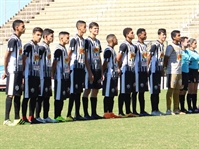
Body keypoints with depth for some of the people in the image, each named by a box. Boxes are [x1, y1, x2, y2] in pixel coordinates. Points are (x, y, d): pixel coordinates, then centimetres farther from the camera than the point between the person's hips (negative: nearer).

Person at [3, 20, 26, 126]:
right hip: (13, 71, -9)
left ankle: (17, 118, 15)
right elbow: (6, 55, -14)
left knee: (18, 95, 10)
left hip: (18, 71, 9)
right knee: (11, 94, -8)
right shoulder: (13, 39, -13)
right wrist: (5, 71, -13)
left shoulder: (18, 40, 15)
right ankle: (6, 119, -6)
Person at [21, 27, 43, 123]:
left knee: (34, 96, 8)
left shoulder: (38, 47, 15)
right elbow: (23, 60, -10)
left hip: (36, 75, 8)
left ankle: (31, 117, 14)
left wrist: (39, 73, 16)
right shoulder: (28, 46, -9)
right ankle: (24, 117, 0)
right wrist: (23, 74, -14)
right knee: (27, 96, -4)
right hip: (29, 75, -8)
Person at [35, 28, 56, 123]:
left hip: (48, 75, 9)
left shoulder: (47, 47, 17)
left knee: (47, 97, 11)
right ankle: (37, 117, -2)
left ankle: (46, 117, 15)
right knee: (40, 96, -6)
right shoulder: (41, 47, -12)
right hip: (42, 75, -9)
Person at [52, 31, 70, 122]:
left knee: (62, 97, 11)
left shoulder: (64, 48, 15)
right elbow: (55, 63, -14)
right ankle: (57, 116, -1)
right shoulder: (59, 49, -13)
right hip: (60, 77, -9)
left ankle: (59, 115, 16)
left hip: (65, 76, 9)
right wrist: (53, 74, -15)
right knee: (58, 97, -5)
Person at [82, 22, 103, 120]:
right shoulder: (87, 41, -7)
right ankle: (86, 114, -2)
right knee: (87, 90, -5)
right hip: (90, 69, -7)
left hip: (97, 69, 7)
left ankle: (94, 113, 12)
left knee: (95, 91, 8)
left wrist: (101, 72, 15)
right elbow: (85, 58, -11)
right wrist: (89, 72, -17)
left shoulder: (97, 42, 16)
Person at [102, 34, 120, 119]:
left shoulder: (112, 50, 17)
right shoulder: (108, 50, -13)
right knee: (108, 95, -6)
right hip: (109, 76, -10)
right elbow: (105, 63, -15)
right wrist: (103, 73, -16)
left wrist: (117, 69, 16)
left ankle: (110, 112, 15)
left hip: (114, 76, 10)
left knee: (112, 95, 11)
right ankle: (106, 113, -4)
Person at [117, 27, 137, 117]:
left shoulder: (133, 46, 15)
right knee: (123, 92, -6)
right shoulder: (124, 45, -12)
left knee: (129, 92, 11)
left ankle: (128, 112, 16)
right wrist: (120, 67, -6)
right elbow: (118, 58, -17)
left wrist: (133, 66, 9)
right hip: (125, 70, -8)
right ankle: (120, 112, -3)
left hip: (132, 70, 8)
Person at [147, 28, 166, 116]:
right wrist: (148, 67, -14)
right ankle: (153, 110, -2)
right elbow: (149, 56, -15)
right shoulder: (155, 45, -14)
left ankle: (156, 109, 17)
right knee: (154, 90, -5)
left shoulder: (162, 45, 13)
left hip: (159, 69, 9)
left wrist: (162, 68, 16)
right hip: (154, 70, -9)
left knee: (157, 90, 11)